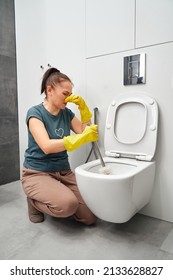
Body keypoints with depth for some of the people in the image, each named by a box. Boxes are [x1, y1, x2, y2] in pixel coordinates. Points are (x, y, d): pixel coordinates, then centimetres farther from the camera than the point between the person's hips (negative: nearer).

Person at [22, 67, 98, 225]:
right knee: (68, 204, -32)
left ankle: (56, 192, 19)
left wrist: (83, 107, -6)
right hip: (37, 173, -5)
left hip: (63, 172, 5)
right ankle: (35, 201, 1)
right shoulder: (35, 113, -13)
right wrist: (81, 138, -34)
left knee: (90, 217, -5)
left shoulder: (67, 113, 5)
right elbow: (47, 146, -27)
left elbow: (85, 132, 3)